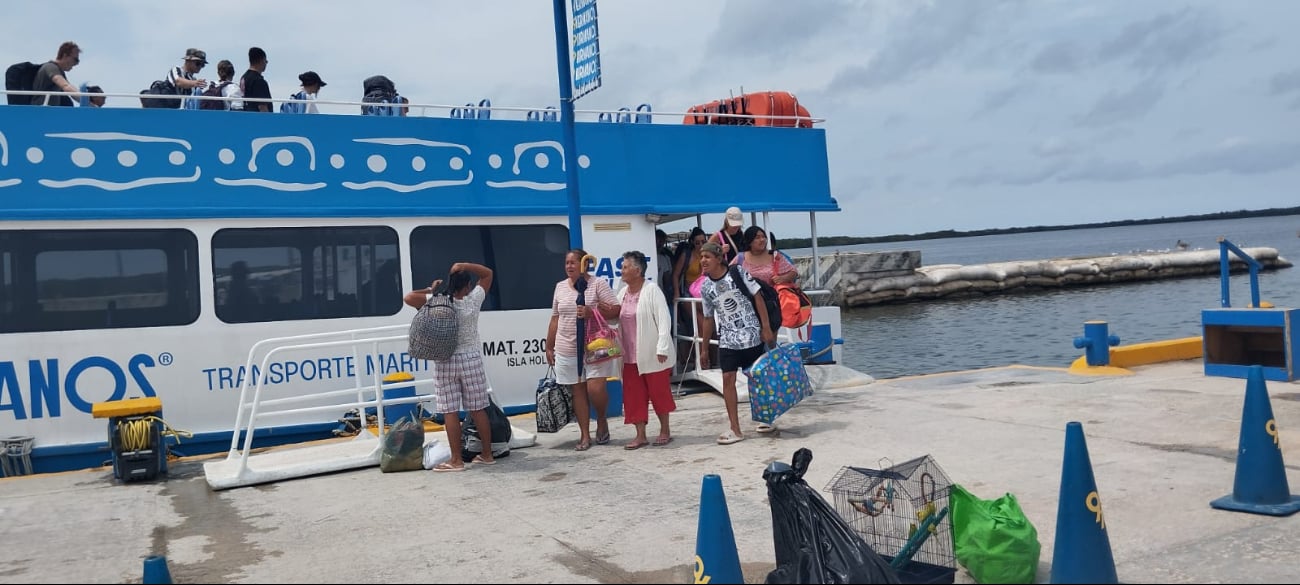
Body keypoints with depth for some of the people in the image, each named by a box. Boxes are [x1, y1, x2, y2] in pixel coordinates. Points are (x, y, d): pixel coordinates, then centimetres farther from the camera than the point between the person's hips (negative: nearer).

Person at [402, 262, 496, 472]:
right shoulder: (473, 300, -5)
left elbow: (408, 298, -12)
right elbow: (488, 273, 7)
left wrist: (430, 290, 0)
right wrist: (463, 265, -3)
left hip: (445, 363, -2)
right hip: (471, 360, 2)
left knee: (450, 412, 2)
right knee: (478, 410, 10)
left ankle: (456, 460, 3)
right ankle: (487, 454, 17)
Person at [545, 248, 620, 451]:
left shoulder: (598, 284, -2)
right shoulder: (560, 287, 12)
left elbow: (615, 310, -7)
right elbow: (555, 319, 16)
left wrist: (591, 312, -20)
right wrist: (549, 347, 15)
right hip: (567, 349, 4)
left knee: (595, 389, -13)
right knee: (578, 391, 6)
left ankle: (601, 420, 17)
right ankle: (585, 436, 13)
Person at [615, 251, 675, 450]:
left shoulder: (651, 290, -10)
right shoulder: (623, 293, 9)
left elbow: (664, 320, -14)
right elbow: (615, 318, 17)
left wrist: (662, 348, -18)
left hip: (651, 353, -6)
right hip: (630, 355, 6)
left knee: (659, 392, 6)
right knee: (634, 395, 6)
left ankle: (665, 431, 20)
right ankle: (640, 435, 14)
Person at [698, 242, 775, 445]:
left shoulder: (738, 273, -7)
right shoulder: (705, 287, 3)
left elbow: (758, 298, -4)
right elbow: (709, 318, 13)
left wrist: (766, 328, -9)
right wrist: (704, 349, 15)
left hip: (752, 335, -3)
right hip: (727, 340, 3)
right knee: (728, 379, -6)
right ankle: (735, 429, -2)